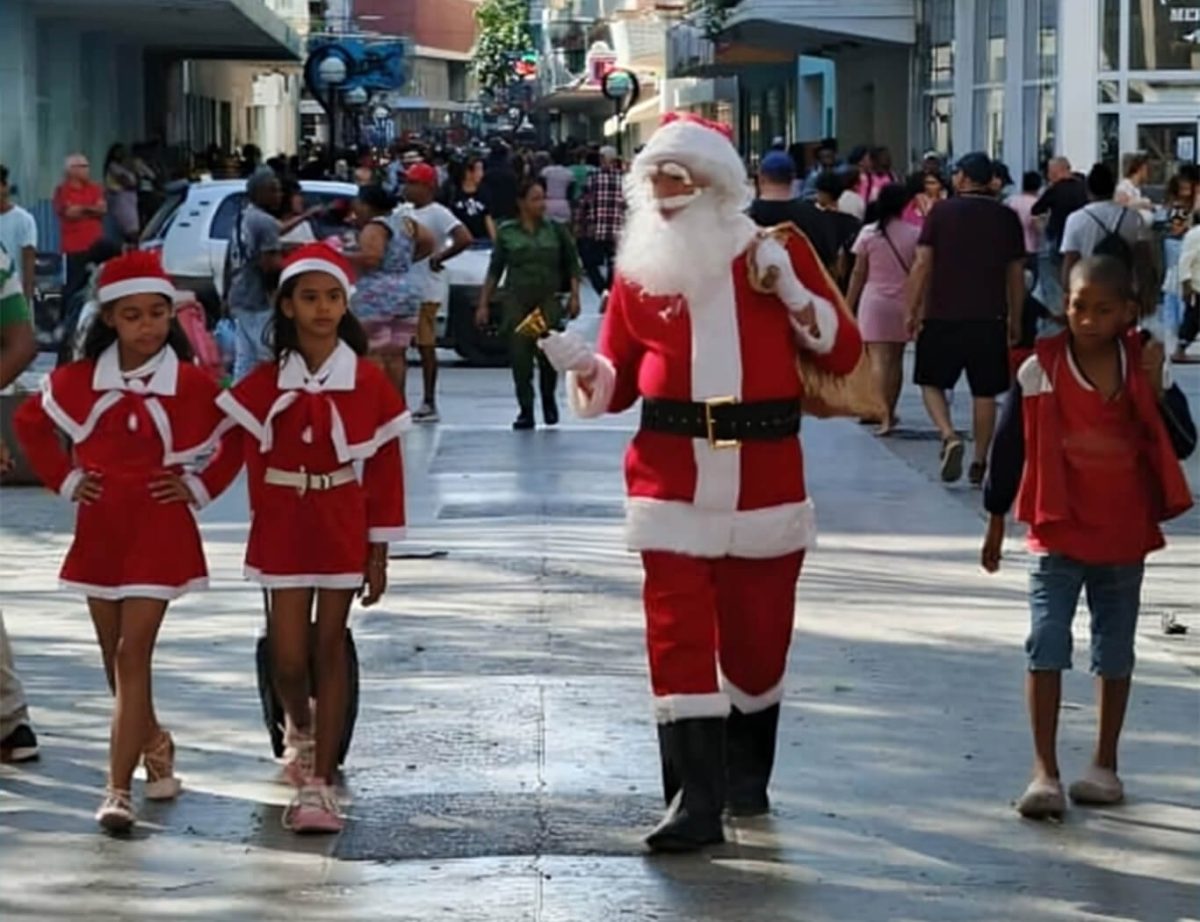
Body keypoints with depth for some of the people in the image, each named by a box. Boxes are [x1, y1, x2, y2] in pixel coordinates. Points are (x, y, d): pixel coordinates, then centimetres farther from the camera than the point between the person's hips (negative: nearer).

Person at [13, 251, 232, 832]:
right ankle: (154, 745, 38)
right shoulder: (80, 380, 0)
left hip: (159, 531, -4)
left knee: (133, 656, -11)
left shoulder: (190, 384, -7)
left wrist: (200, 485, -5)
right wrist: (63, 479, 6)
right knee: (115, 659, 14)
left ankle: (119, 788, -12)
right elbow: (29, 422, 14)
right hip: (99, 530, 4)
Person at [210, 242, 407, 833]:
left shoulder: (368, 383, -3)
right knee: (288, 655, 1)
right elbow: (232, 453, 2)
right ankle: (299, 728, 37)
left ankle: (319, 783, 4)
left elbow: (385, 471, -1)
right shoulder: (265, 384, 0)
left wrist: (378, 553, -2)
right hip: (283, 528, 1)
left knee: (329, 647, 1)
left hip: (343, 529, -1)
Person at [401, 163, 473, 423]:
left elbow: (465, 239, -23)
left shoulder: (438, 214, -12)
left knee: (426, 345, -4)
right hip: (403, 287, 8)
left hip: (427, 291, -8)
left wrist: (439, 258, -18)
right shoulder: (405, 212, 13)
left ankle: (429, 404, 1)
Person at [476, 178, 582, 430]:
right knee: (520, 358, -3)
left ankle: (548, 399, 14)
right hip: (516, 300, 1)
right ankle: (526, 411, 8)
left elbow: (572, 265, 10)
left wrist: (574, 296, 0)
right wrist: (483, 304, 6)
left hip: (549, 300, -1)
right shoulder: (507, 232, 6)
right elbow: (494, 271, 10)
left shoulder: (557, 230, 6)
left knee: (548, 353, -13)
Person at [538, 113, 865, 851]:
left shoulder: (779, 251, 3)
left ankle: (748, 776, 33)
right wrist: (582, 366, -12)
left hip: (765, 478, 0)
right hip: (671, 480, 0)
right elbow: (618, 381, 9)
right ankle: (695, 802, -9)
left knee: (758, 633, 11)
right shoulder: (640, 267, 7)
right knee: (679, 636, -8)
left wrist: (793, 293, -12)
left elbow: (844, 355, 2)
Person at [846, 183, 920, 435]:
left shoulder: (868, 234, -3)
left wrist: (848, 305, 10)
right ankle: (889, 413, 25)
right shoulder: (914, 235, -2)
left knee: (878, 359, -7)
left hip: (874, 302, -2)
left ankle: (884, 416, -21)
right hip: (903, 303, 2)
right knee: (896, 359, 15)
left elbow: (858, 273, 0)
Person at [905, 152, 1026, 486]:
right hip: (990, 318, 2)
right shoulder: (1007, 218, 4)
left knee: (931, 382, 12)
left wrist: (913, 310, 0)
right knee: (984, 392, 9)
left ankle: (949, 437, -11)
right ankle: (980, 463, 10)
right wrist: (1015, 319, 16)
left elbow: (923, 264, -6)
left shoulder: (941, 212, -3)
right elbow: (1016, 274, 7)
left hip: (943, 316, -2)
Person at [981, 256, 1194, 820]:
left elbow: (1181, 444, -4)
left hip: (1124, 538, 2)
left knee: (1115, 652, 13)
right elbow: (1008, 448, -1)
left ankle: (1105, 765, 27)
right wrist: (996, 522, 4)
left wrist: (1157, 390, -19)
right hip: (1058, 535, -2)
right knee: (1046, 646, -9)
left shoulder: (1142, 368, -4)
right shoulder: (1041, 371, -9)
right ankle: (1044, 774, -7)